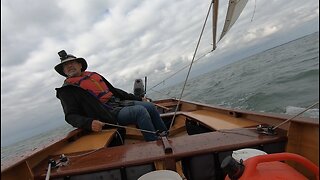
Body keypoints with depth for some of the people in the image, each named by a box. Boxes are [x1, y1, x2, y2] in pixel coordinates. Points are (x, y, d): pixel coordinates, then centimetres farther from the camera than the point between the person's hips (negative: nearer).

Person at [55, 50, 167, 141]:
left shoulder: (94, 75, 20)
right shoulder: (67, 90, 0)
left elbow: (114, 91, 23)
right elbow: (71, 116, -7)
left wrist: (138, 99, 21)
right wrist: (89, 123, -29)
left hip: (120, 103, 7)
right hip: (107, 114, -7)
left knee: (150, 106, -3)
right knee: (140, 111, -26)